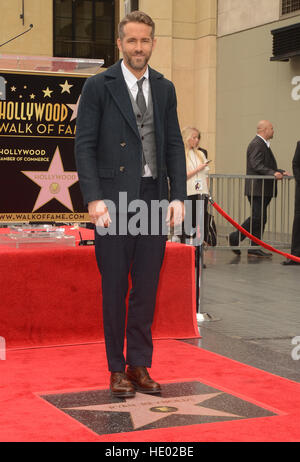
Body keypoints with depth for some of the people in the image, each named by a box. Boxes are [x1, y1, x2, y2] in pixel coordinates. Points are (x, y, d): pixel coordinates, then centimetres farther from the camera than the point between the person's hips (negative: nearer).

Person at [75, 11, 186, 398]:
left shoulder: (165, 89, 12)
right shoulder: (98, 86, -1)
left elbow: (174, 145, 12)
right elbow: (84, 145, -5)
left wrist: (177, 196, 2)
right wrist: (94, 199, -14)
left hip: (155, 201, 4)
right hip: (115, 202, -4)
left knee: (147, 289, 8)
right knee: (115, 290, 4)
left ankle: (140, 366, 19)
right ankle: (117, 369, 15)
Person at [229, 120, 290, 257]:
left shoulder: (263, 144, 21)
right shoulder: (257, 144, -13)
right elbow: (257, 166, -23)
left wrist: (280, 172, 12)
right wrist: (273, 173, -29)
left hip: (264, 190, 11)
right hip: (257, 189, -11)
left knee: (260, 219, 10)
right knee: (258, 218, -10)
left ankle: (254, 248, 12)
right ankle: (235, 237, 0)